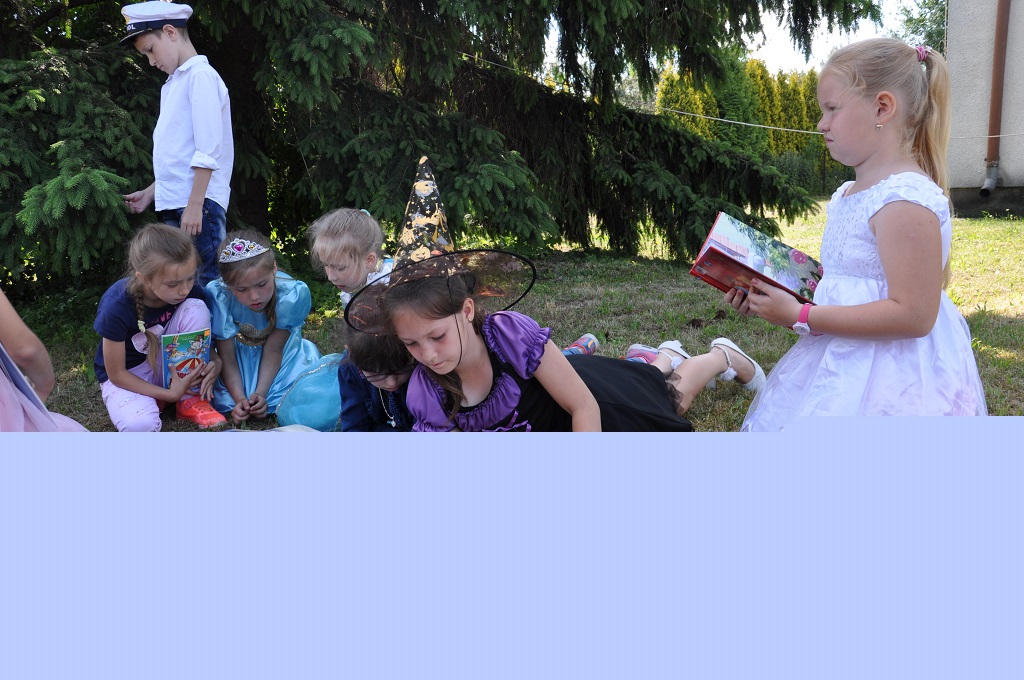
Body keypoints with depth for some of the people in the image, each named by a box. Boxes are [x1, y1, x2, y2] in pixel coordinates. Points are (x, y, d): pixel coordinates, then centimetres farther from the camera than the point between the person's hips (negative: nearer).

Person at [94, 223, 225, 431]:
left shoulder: (189, 291, -19)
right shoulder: (115, 307, -30)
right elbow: (116, 374, -18)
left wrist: (215, 362, -22)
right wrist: (170, 394, -23)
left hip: (167, 365, 4)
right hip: (127, 376, -4)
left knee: (195, 308, -23)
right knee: (140, 424, -37)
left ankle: (191, 400, -11)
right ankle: (158, 398, 2)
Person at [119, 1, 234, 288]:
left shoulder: (200, 75, -6)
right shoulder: (173, 84, 20)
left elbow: (208, 151, -15)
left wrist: (194, 206, -19)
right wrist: (150, 193, 23)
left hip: (199, 204, -9)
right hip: (173, 206, 9)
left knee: (203, 285, -10)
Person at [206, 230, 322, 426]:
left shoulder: (293, 294, -32)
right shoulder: (218, 295, -32)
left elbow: (273, 350, -21)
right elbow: (226, 358, -22)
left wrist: (260, 393, -31)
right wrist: (240, 399, -33)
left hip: (282, 352, 0)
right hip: (239, 351, 0)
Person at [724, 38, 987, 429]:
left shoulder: (905, 200, -18)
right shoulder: (847, 195, 11)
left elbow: (912, 315, -23)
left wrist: (799, 317, -21)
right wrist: (771, 297, 4)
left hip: (888, 384, -9)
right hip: (844, 370, 9)